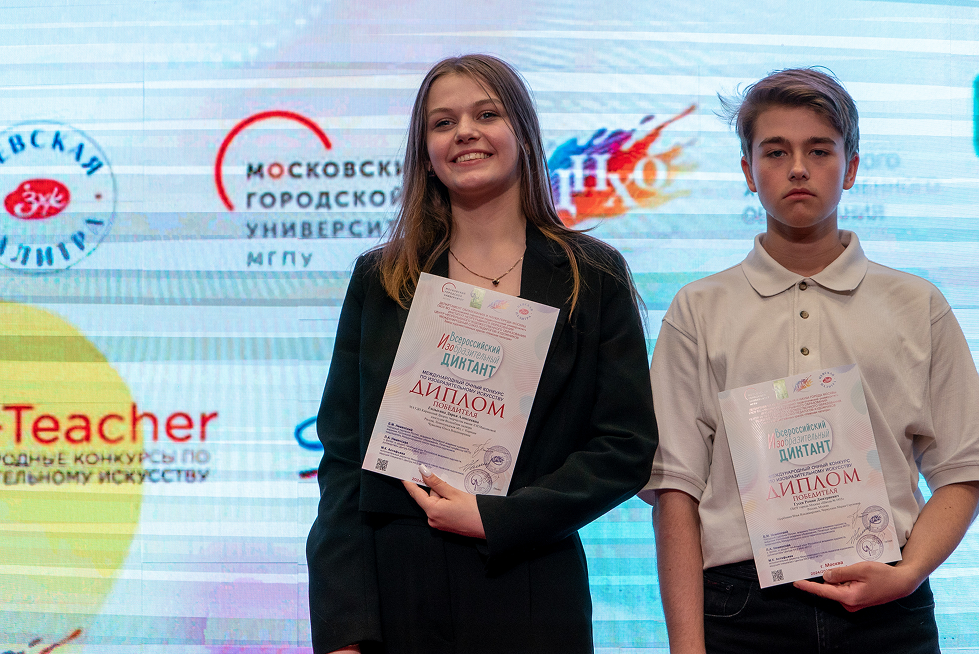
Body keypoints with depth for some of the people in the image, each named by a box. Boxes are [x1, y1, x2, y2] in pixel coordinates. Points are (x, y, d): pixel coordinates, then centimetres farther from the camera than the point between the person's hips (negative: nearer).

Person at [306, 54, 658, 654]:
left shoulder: (593, 277, 4)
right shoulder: (379, 280, 7)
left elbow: (627, 446, -2)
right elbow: (343, 456, 3)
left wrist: (497, 519, -13)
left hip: (530, 600, -1)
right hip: (395, 594, 1)